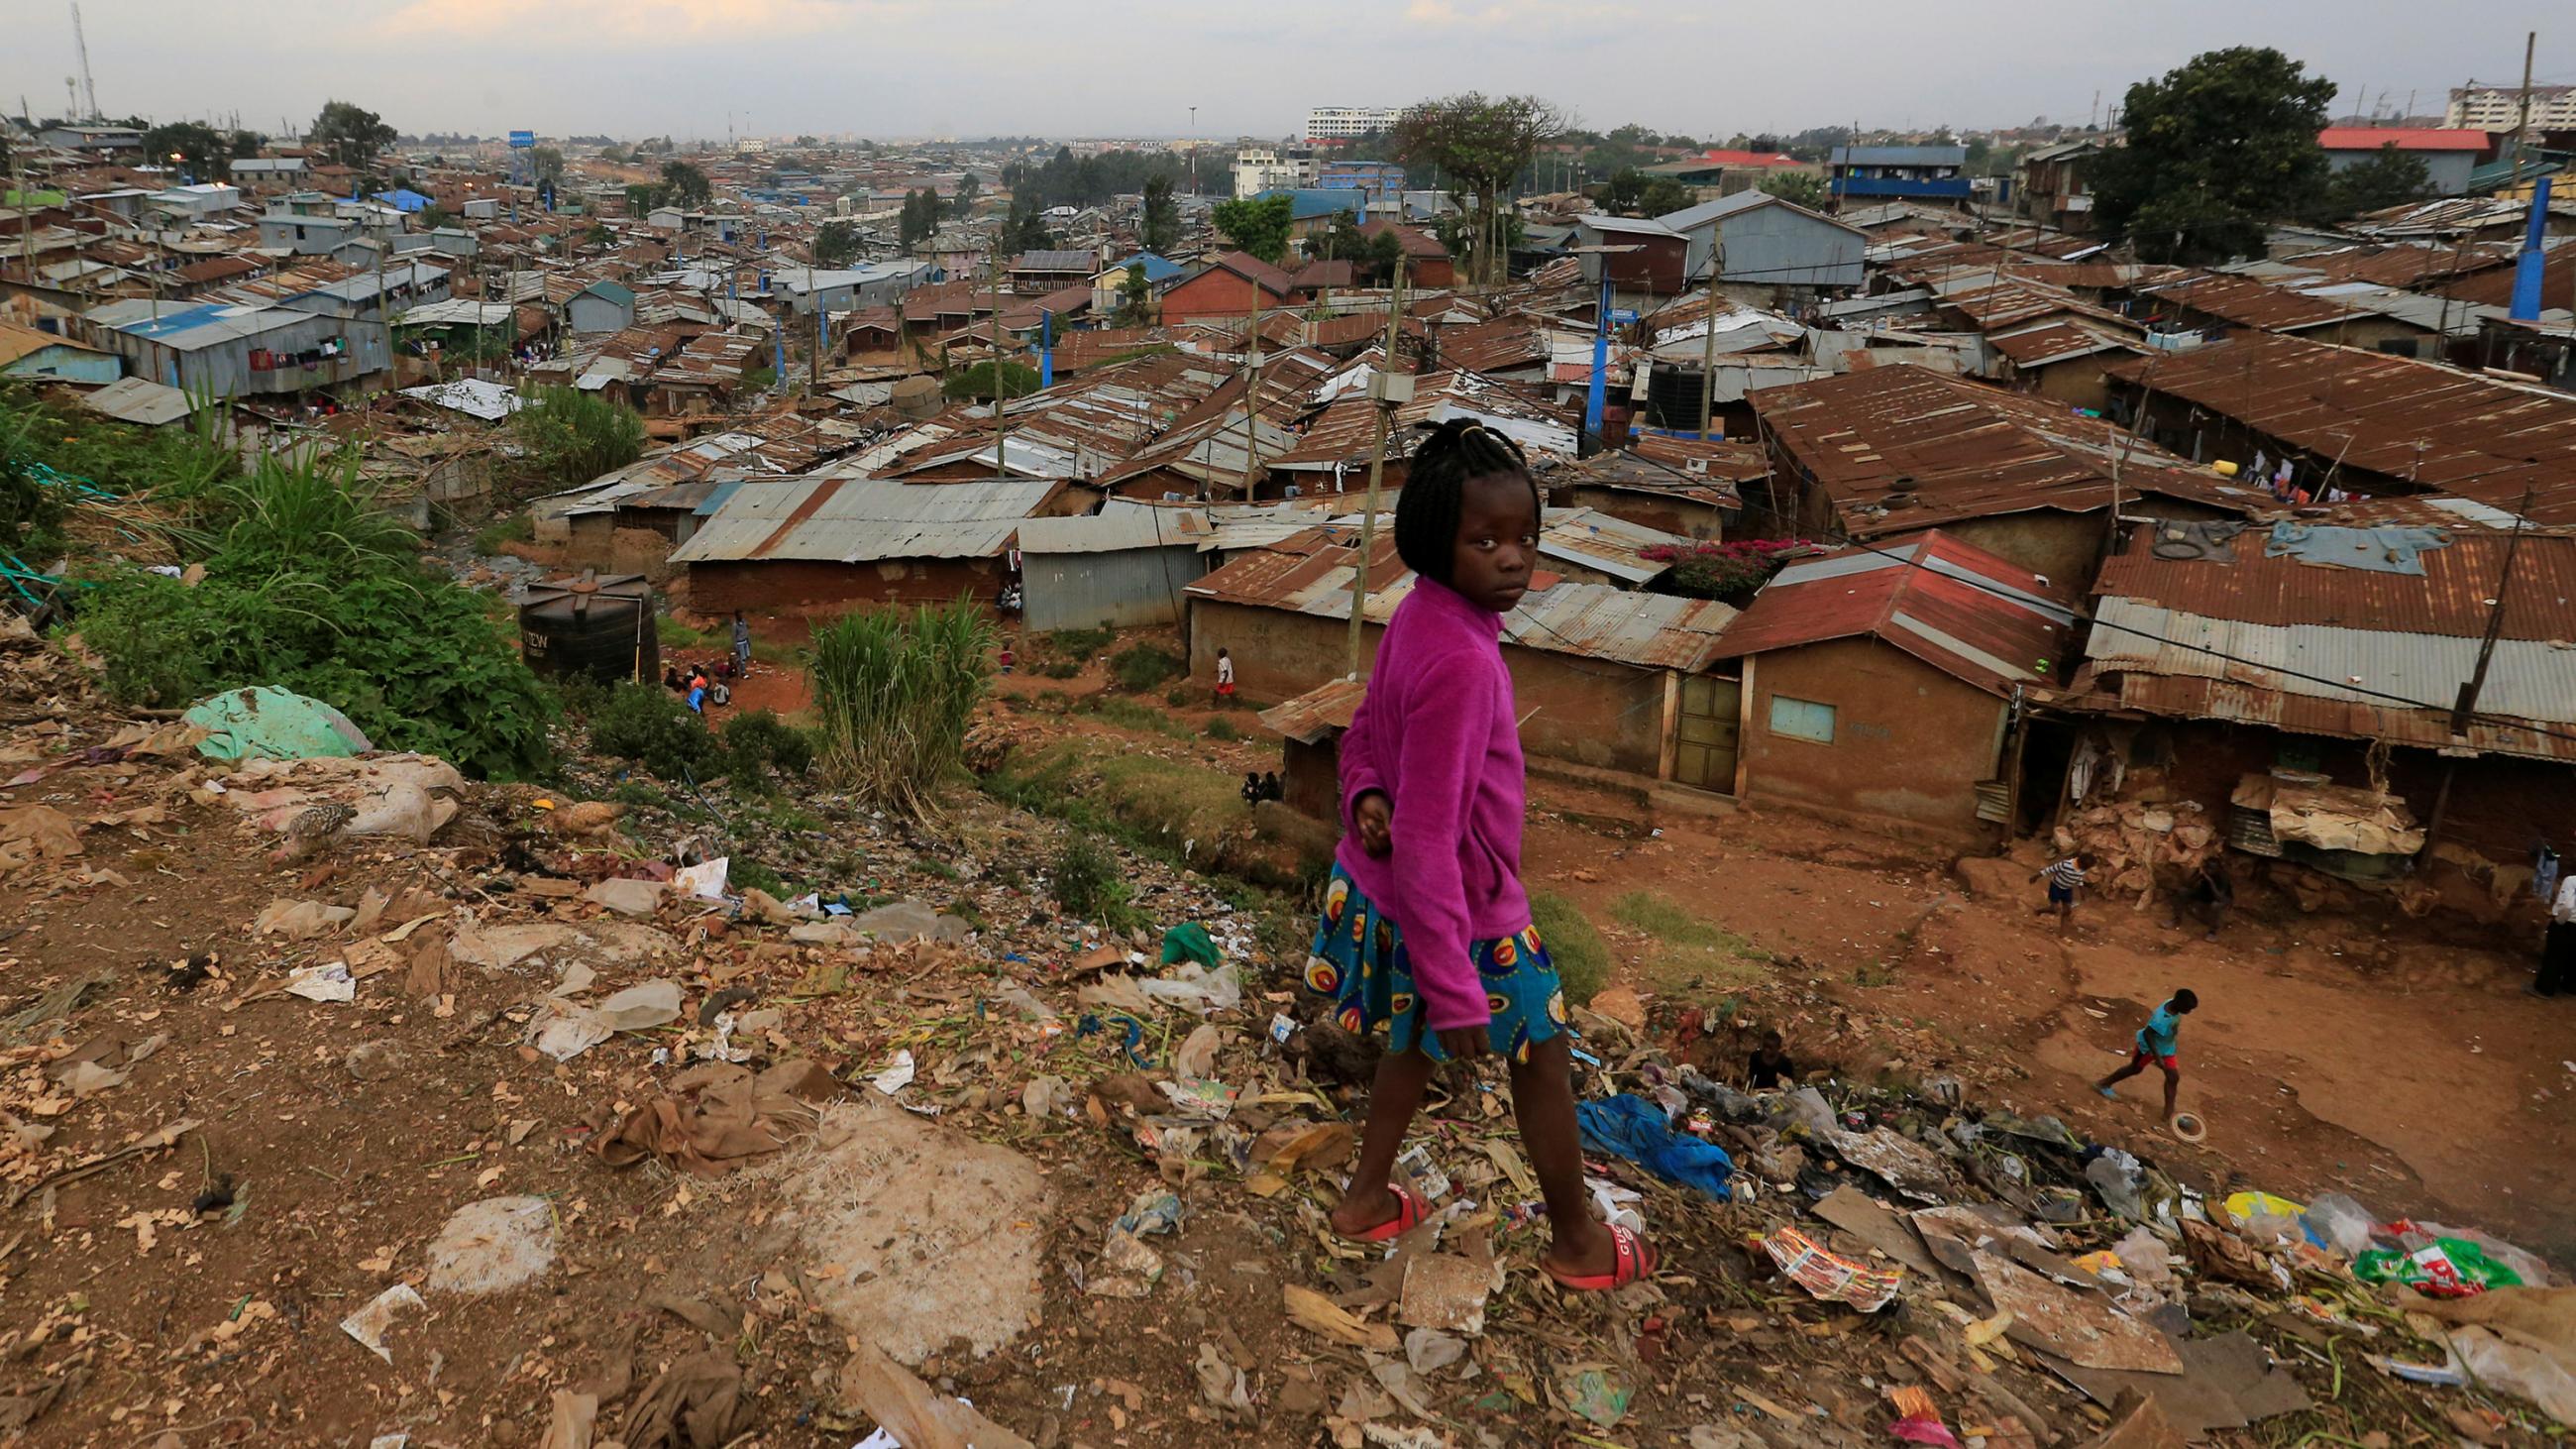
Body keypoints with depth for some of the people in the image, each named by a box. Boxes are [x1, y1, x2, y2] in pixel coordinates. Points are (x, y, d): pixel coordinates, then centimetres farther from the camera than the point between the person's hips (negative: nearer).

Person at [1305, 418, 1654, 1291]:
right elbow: (1428, 839, -33)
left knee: (1415, 1040, 30)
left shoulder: (1417, 618, -4)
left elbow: (1364, 735, 8)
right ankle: (1577, 1242, 38)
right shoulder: (1460, 660, -33)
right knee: (1542, 1057, 16)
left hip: (1382, 891, 8)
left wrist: (1365, 796, -12)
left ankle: (1367, 1197, 48)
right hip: (1464, 914, -8)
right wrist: (1454, 988, -29)